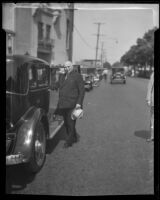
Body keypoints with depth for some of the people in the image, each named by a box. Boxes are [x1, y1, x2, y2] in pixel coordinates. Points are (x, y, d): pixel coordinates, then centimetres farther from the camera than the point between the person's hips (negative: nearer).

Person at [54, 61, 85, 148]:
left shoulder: (77, 76, -3)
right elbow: (58, 87, 20)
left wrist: (79, 103, -13)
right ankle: (75, 137, 29)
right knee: (66, 123, 12)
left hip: (72, 105, -6)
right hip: (63, 104, 7)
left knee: (71, 123, -3)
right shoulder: (62, 76, 16)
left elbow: (82, 90, -7)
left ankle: (69, 141, 9)